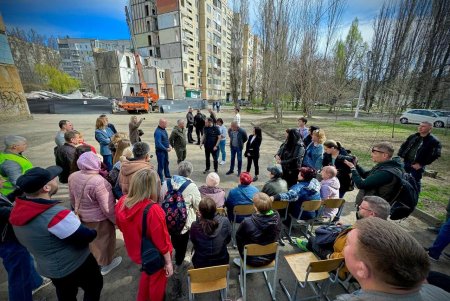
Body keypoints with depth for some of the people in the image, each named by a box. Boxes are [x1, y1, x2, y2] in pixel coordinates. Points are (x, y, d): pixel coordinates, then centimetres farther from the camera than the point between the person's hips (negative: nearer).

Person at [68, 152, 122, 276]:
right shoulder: (99, 182, -33)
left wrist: (79, 210, 23)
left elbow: (73, 199, 6)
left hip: (83, 217, 7)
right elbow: (108, 208, -28)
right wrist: (117, 221, -12)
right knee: (103, 241, 18)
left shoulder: (73, 177, -10)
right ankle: (104, 265, 40)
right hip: (99, 219, -7)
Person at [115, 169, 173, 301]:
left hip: (136, 251, 6)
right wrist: (168, 262, -10)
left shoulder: (122, 202, -17)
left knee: (147, 273, 35)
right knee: (157, 280, 25)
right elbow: (162, 241, -26)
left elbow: (121, 226, 2)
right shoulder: (153, 210, -37)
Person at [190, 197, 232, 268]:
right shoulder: (225, 221, -23)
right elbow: (228, 240, -5)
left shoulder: (195, 225, -26)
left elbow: (193, 242, -4)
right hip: (221, 262, 1)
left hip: (201, 264, 0)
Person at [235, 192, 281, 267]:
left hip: (253, 260, -3)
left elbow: (238, 236, -11)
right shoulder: (276, 216, -22)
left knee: (239, 237, 19)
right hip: (270, 258, 4)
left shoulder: (247, 222, -33)